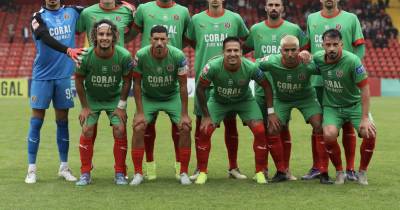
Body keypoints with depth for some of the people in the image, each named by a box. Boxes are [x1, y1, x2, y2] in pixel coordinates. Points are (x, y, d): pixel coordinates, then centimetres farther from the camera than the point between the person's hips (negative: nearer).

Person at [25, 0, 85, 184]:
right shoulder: (38, 17, -4)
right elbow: (46, 39, -22)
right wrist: (68, 50, -37)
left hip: (64, 75, 2)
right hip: (42, 76, -2)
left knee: (62, 122, 9)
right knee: (36, 122, 0)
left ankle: (64, 167, 17)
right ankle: (31, 169, 5)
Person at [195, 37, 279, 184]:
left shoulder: (250, 67, -29)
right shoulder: (213, 67, -32)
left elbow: (266, 85, -11)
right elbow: (200, 89, -17)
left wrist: (271, 112, -13)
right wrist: (206, 116, -15)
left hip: (245, 100, 0)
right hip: (218, 101, 0)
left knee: (260, 131, -15)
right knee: (204, 131, -16)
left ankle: (260, 172, 1)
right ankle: (202, 172, 2)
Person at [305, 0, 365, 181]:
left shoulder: (350, 19, 4)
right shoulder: (311, 19, 12)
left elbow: (360, 47, 1)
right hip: (318, 80, 2)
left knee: (347, 125, 2)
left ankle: (350, 169, 8)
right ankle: (317, 167, 13)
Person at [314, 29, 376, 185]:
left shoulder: (352, 61, -22)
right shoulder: (318, 58, -10)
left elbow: (364, 89, -19)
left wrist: (365, 118, -22)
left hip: (355, 104, -2)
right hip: (331, 106, 2)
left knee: (370, 133, -24)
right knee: (329, 135, -26)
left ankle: (362, 172, 1)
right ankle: (339, 172, -1)